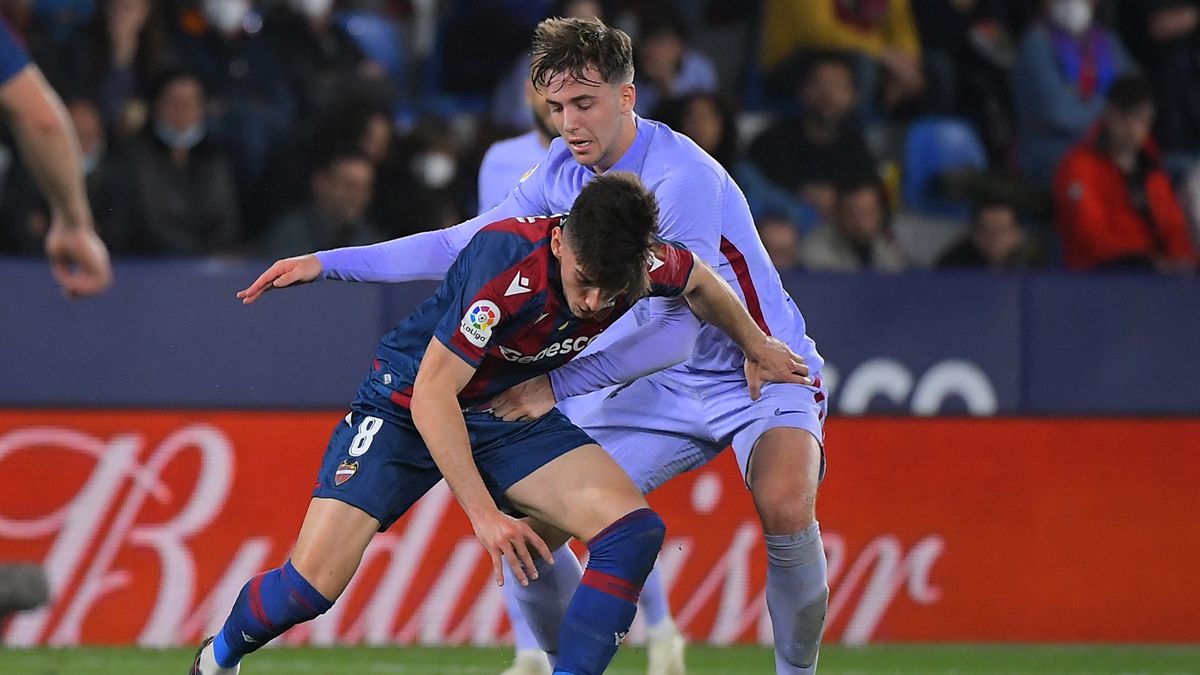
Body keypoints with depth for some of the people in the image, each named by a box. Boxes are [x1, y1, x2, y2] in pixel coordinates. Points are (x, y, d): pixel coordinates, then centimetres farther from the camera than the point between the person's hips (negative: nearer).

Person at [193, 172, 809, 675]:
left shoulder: (645, 265, -19)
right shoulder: (508, 260, -35)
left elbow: (699, 280, 8)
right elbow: (433, 395, -32)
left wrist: (756, 347, 23)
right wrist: (484, 514, -34)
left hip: (511, 414, 5)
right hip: (407, 405, -5)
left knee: (633, 532, -18)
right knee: (311, 586, -16)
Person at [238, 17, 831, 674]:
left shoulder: (684, 178, -25)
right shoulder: (563, 171, -1)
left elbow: (670, 324, -28)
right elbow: (467, 244, 10)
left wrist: (558, 385, -28)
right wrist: (327, 263, 8)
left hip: (763, 373, -7)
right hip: (665, 389, 7)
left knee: (783, 506, -35)